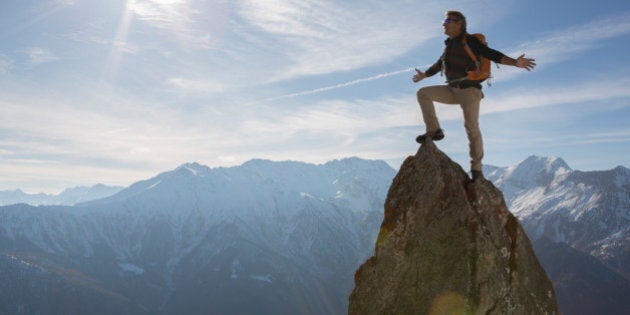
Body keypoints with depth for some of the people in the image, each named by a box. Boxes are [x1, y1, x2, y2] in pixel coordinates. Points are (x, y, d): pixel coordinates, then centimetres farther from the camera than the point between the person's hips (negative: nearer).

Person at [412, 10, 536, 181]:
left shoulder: (470, 41, -9)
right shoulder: (450, 44, 15)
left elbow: (492, 55, -19)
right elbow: (440, 64, 31)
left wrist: (515, 62, -35)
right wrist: (424, 75, 45)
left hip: (469, 89, -7)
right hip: (452, 90, 7)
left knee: (471, 127, -15)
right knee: (423, 93, -7)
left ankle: (476, 168, -9)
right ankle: (434, 131, -6)